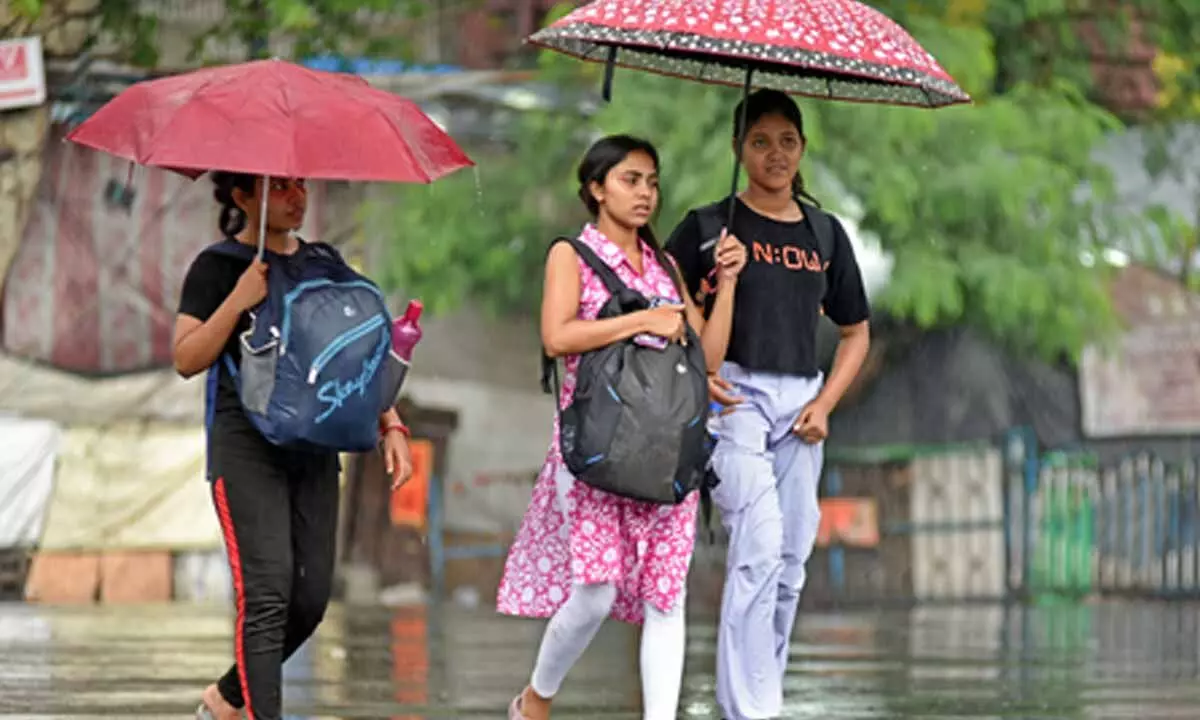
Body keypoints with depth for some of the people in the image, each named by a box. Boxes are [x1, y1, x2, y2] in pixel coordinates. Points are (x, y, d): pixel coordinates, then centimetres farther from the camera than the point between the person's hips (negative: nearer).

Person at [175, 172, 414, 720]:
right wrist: (239, 300, -18)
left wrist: (390, 426, 8)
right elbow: (187, 360, -8)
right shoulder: (217, 267, -1)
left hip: (314, 446, 5)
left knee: (311, 599, 2)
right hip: (245, 443, -5)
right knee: (266, 592, -16)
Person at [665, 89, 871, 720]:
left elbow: (855, 332, 21)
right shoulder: (708, 226, 3)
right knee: (759, 548, -18)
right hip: (733, 394, -5)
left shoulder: (824, 234, 14)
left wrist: (824, 403, 6)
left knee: (790, 561, 3)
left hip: (799, 403, 5)